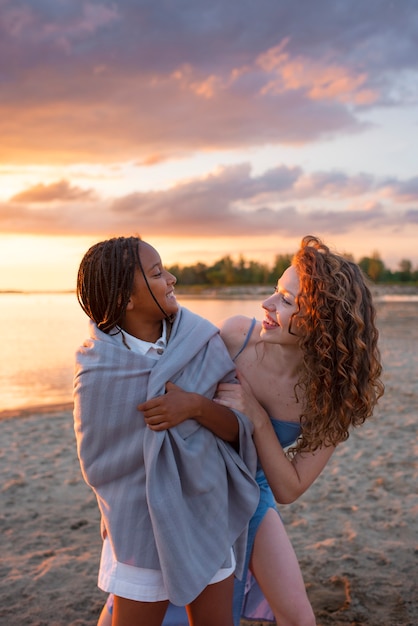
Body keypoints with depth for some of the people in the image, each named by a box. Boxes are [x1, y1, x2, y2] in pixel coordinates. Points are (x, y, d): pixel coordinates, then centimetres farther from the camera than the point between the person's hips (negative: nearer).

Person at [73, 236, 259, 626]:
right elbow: (96, 463, -10)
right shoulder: (98, 369, -17)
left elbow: (241, 429, -7)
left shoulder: (203, 341, -10)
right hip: (143, 531, -3)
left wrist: (197, 406, -24)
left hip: (209, 519, 3)